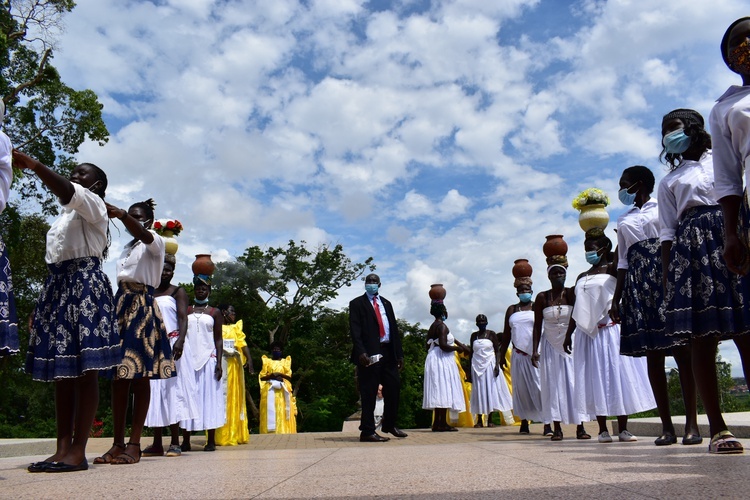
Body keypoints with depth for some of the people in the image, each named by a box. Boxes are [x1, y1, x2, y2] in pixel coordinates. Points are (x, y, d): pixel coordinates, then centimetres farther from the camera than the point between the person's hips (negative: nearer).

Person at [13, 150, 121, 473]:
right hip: (57, 287, 9)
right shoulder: (66, 215, 26)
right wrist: (41, 307, 16)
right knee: (61, 371, 3)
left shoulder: (93, 203, 4)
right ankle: (62, 448, 4)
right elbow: (57, 260, 21)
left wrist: (33, 164, -27)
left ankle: (78, 451, -11)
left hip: (84, 285, -9)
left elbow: (66, 191, -20)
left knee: (84, 370, -10)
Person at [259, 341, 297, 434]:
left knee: (283, 412, -9)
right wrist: (271, 375, -12)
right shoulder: (266, 361, 17)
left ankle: (284, 432, -14)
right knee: (271, 411, -12)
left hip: (283, 390, 0)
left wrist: (280, 374, -11)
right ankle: (271, 432, -17)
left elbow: (289, 376, 7)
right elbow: (261, 376, 6)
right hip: (270, 390, 0)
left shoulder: (286, 361, 18)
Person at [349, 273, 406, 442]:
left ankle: (389, 425, 27)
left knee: (394, 387, 10)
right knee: (369, 393, -3)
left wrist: (399, 353, 12)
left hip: (388, 352, 6)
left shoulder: (386, 303, 20)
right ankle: (367, 431, 5)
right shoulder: (357, 304, 3)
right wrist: (361, 352, -20)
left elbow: (394, 328, 17)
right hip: (369, 354, -6)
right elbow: (355, 330, -7)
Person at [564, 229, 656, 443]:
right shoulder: (582, 277, 16)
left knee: (618, 376, -1)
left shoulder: (613, 269, 3)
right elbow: (576, 309, 18)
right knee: (596, 380, 4)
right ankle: (603, 429, 10)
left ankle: (623, 429, 7)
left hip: (611, 330, -5)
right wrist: (568, 334, 17)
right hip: (588, 334, 5)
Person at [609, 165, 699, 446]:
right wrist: (616, 300, 10)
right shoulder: (623, 221, 21)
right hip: (638, 286, 4)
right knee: (652, 356, 0)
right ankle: (667, 426, 3)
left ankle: (691, 423, -5)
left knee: (682, 351, -8)